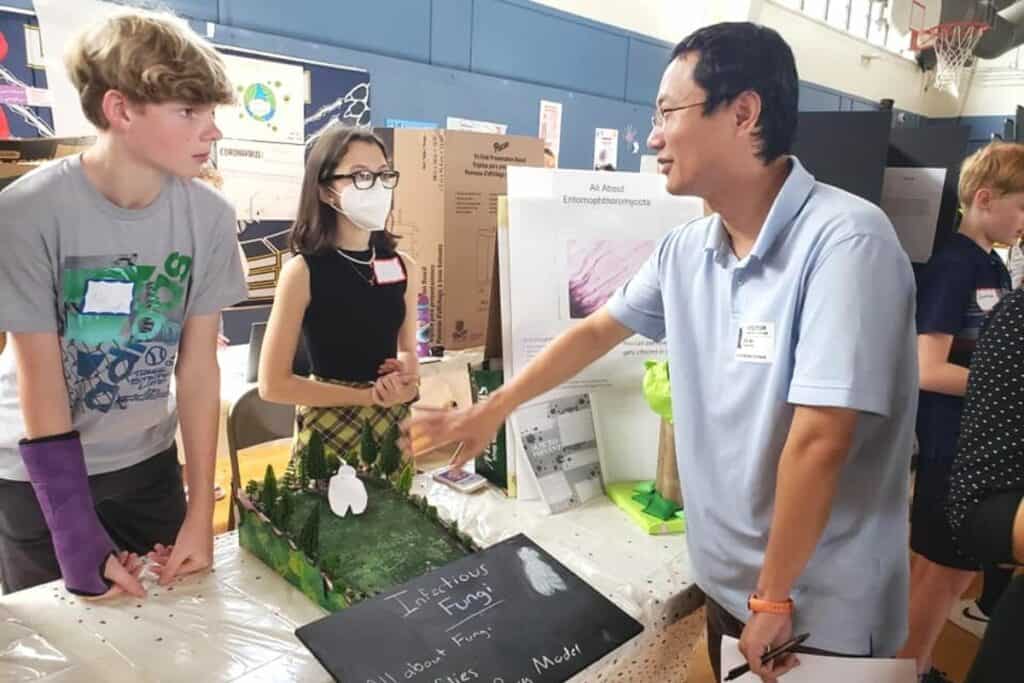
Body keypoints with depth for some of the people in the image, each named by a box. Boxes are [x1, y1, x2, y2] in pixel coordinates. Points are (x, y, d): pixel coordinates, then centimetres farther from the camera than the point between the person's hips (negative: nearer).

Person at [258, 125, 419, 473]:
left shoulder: (403, 266, 1)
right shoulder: (303, 270, -13)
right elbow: (273, 384, -12)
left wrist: (408, 380, -8)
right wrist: (370, 395, -14)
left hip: (392, 425, 4)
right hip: (329, 428, -4)